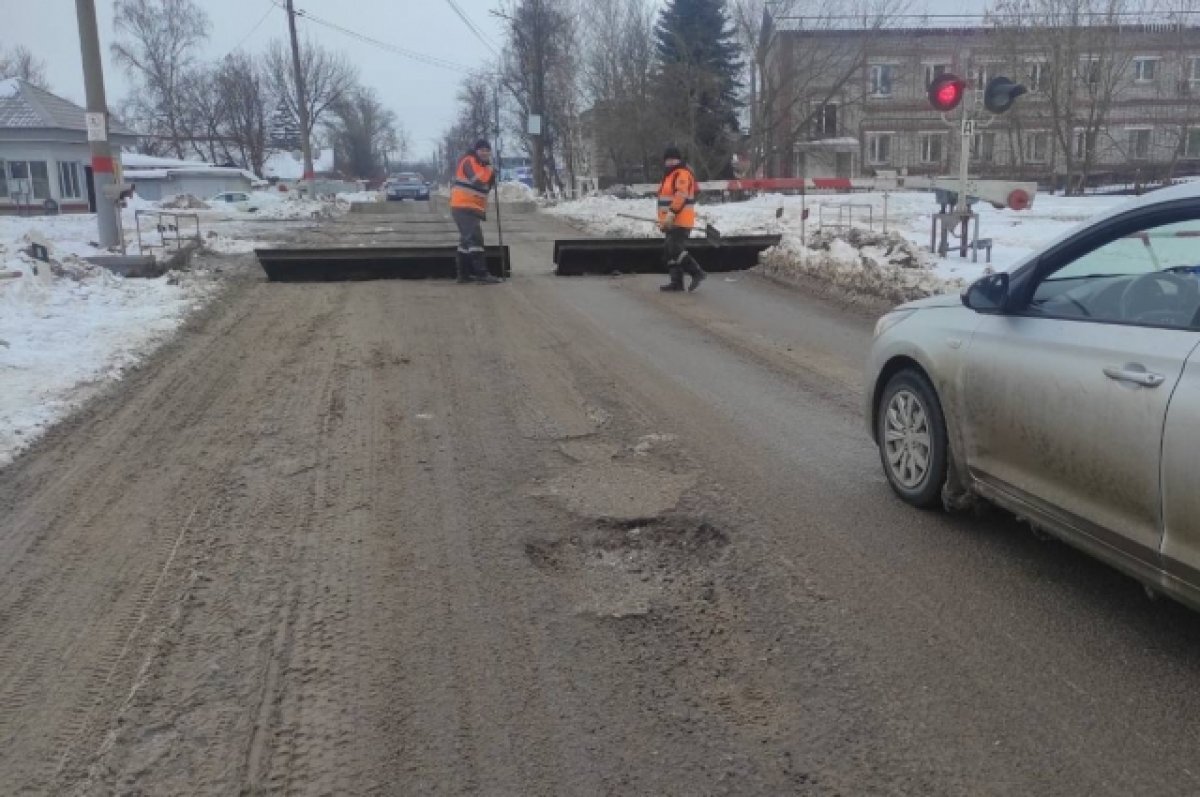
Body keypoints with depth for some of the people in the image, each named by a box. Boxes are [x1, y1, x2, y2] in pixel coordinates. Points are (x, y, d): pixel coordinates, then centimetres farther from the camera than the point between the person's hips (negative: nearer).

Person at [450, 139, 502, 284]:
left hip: (472, 208, 11)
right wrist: (489, 170, -12)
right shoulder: (469, 161, -11)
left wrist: (492, 175, -3)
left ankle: (464, 274, 19)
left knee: (467, 239, 13)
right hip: (464, 207, -11)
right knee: (475, 238, -16)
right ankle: (482, 274, -21)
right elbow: (478, 180, -25)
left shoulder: (482, 165, 19)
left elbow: (487, 185, 14)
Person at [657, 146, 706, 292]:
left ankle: (697, 272, -10)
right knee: (670, 251, 9)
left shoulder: (682, 174, -10)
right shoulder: (669, 176, 22)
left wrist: (671, 214, -29)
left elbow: (681, 196, -23)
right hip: (672, 222, 10)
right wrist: (663, 220, 25)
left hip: (680, 221, -10)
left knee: (675, 249, -18)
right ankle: (677, 282, 12)